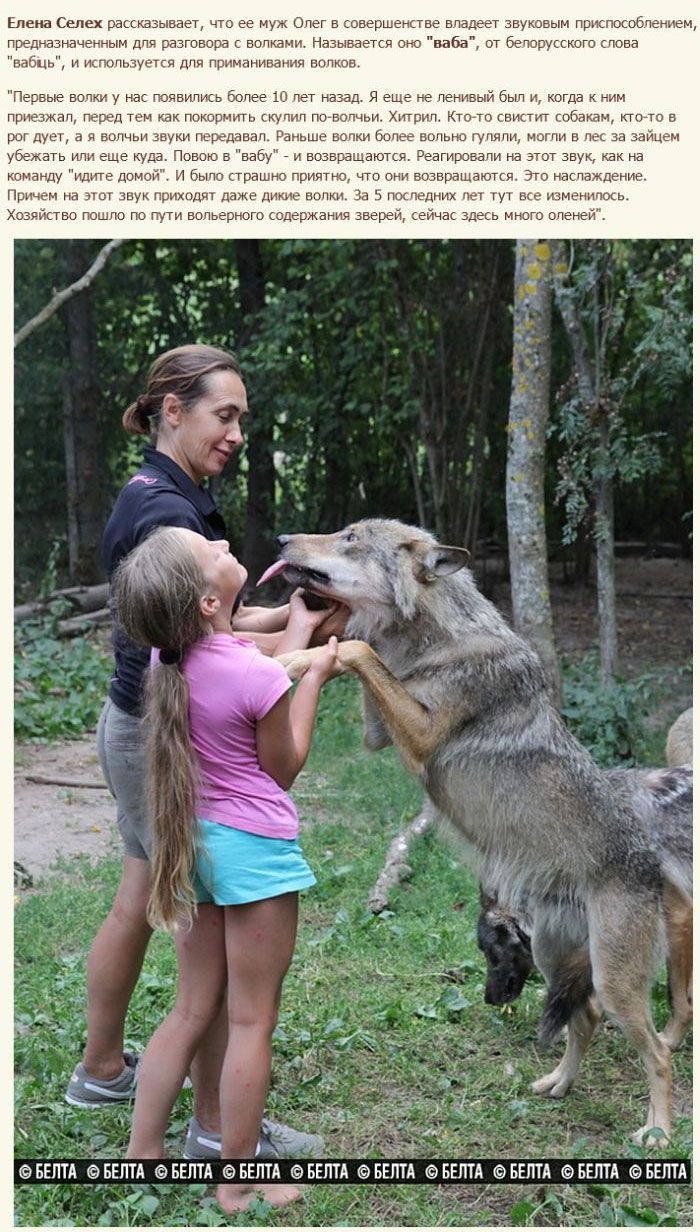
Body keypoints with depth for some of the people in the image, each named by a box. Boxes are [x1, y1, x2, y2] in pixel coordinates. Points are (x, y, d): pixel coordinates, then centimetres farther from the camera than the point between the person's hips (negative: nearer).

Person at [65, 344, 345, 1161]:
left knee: (137, 905, 21)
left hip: (140, 728, 10)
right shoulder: (164, 512, -21)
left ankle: (101, 1070, 37)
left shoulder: (166, 499, 10)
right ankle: (216, 1128, 10)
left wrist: (288, 615, -4)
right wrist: (292, 642, -13)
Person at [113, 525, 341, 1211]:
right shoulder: (258, 677, -22)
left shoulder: (168, 659, -3)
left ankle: (140, 1157, 25)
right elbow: (283, 769, -6)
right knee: (252, 1023, 6)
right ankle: (238, 1183, 17)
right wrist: (314, 679, 1)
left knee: (191, 1012, 18)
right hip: (255, 847, -7)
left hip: (199, 842, 7)